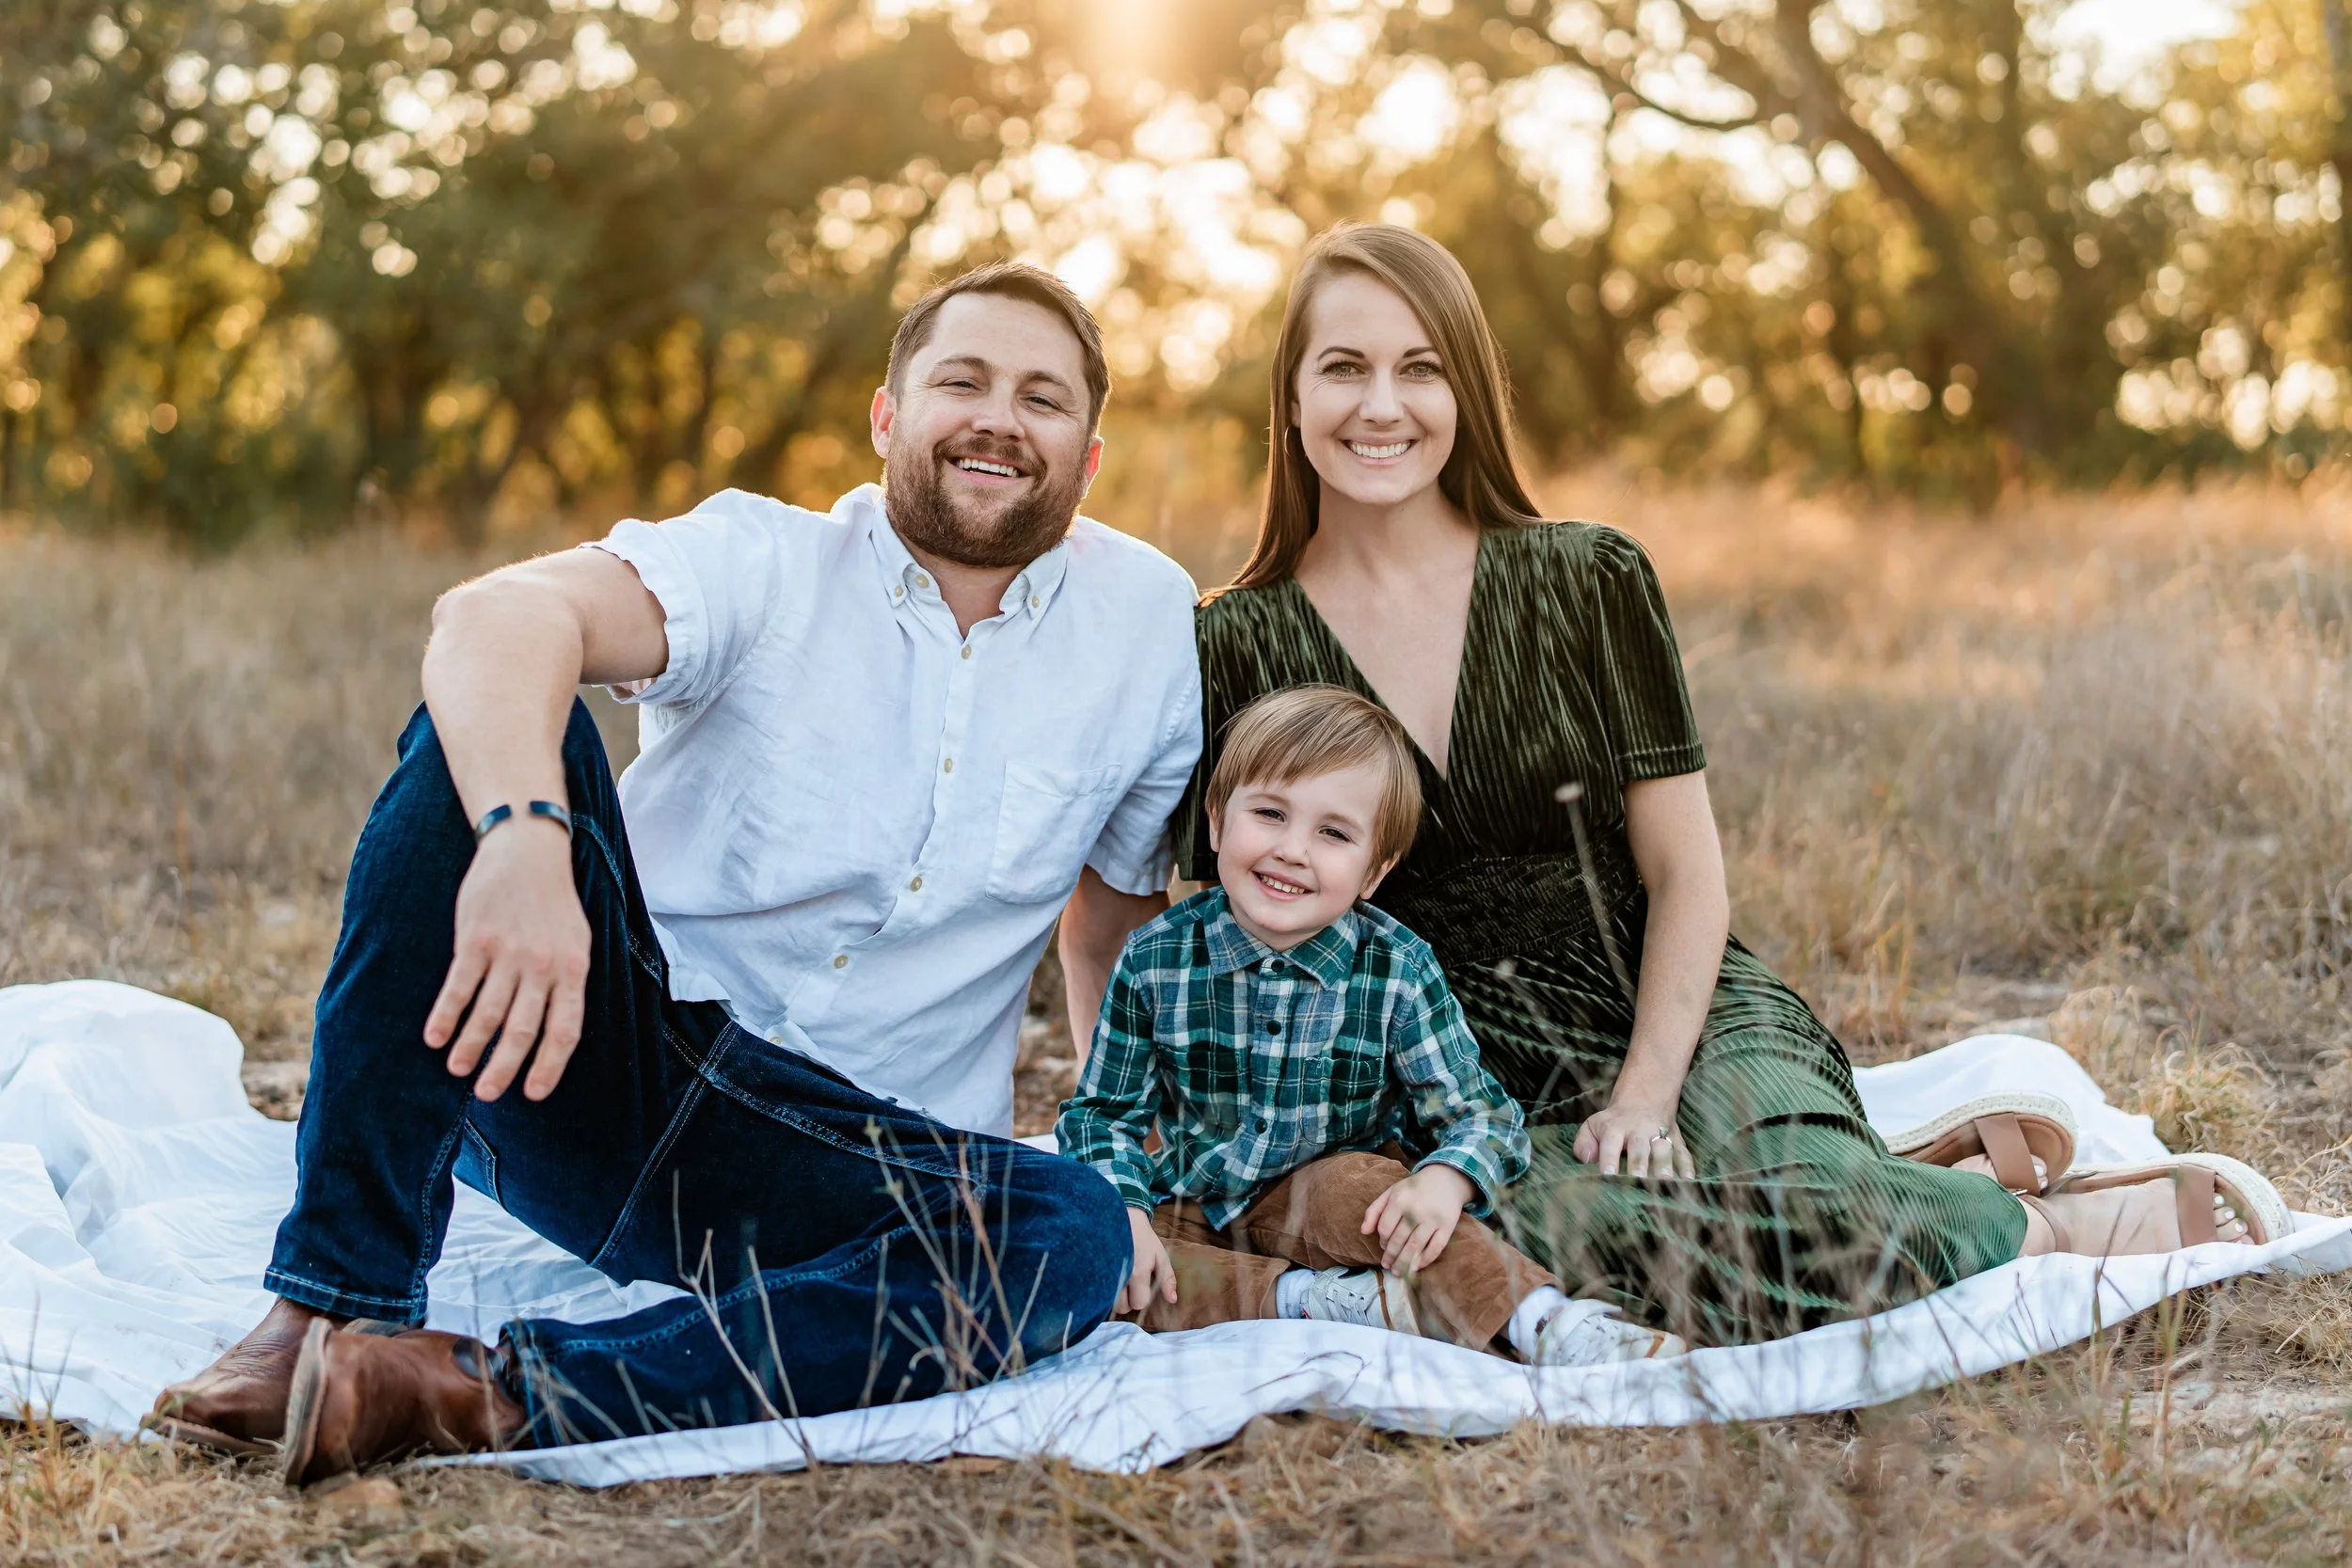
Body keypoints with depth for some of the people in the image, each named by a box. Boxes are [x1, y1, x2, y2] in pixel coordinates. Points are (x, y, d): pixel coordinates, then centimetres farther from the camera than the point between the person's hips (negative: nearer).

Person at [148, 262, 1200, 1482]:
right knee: (492, 735, -26)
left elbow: (1122, 916, 20)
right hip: (599, 1071, -1)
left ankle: (496, 1393, -37)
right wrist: (525, 838, -45)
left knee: (1074, 1241, -31)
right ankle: (336, 1309, -30)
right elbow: (497, 617, -25)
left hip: (843, 1157, 2)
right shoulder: (765, 566, -4)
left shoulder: (1147, 619, 6)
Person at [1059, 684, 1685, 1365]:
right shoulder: (1154, 960, -10)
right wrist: (1125, 1213, -21)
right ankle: (1311, 1299, -30)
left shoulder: (1397, 971, -12)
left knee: (1355, 1183, -35)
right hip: (1195, 1215, 2)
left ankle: (1546, 1325, -40)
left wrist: (1445, 1179, -34)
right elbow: (1104, 1113, -1)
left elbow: (1483, 1114, -11)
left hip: (1334, 1194, -1)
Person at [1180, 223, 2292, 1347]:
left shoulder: (1591, 581, 2)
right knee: (1607, 1234, -35)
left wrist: (1646, 1095, -12)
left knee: (1814, 1225, -34)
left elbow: (1687, 874, 1)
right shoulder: (1235, 649, 2)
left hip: (1683, 1021, 0)